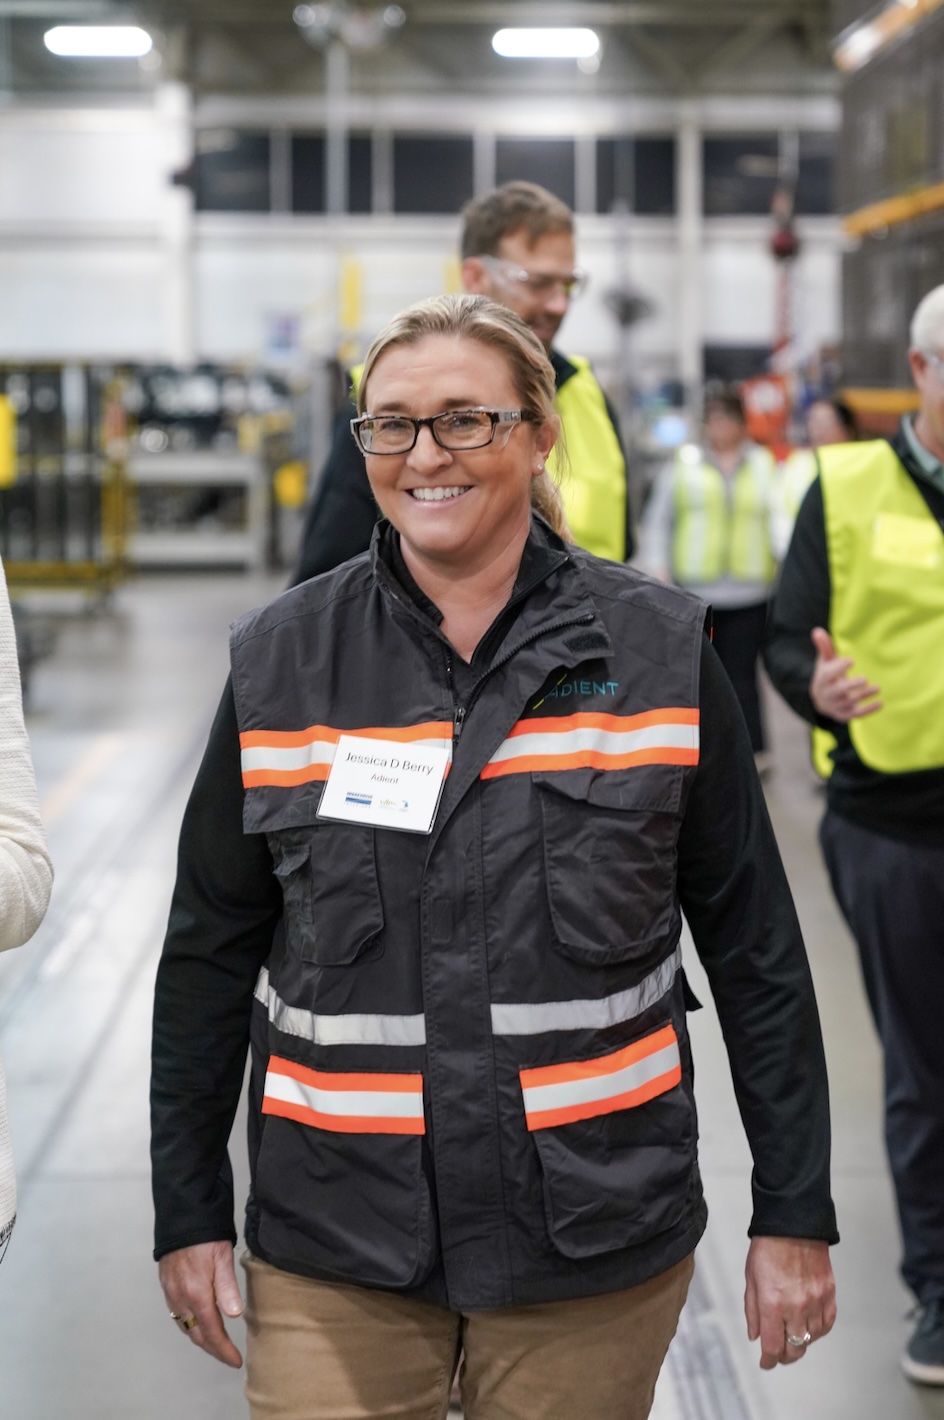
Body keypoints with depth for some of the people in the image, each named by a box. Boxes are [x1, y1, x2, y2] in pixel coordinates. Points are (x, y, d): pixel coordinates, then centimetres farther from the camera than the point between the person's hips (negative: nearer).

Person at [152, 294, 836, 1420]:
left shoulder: (658, 652, -2)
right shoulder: (280, 662, 0)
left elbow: (754, 948, 2)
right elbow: (210, 954, 7)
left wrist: (794, 1213, 1)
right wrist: (187, 1212, 5)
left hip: (595, 1239, 0)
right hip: (334, 1250, 1)